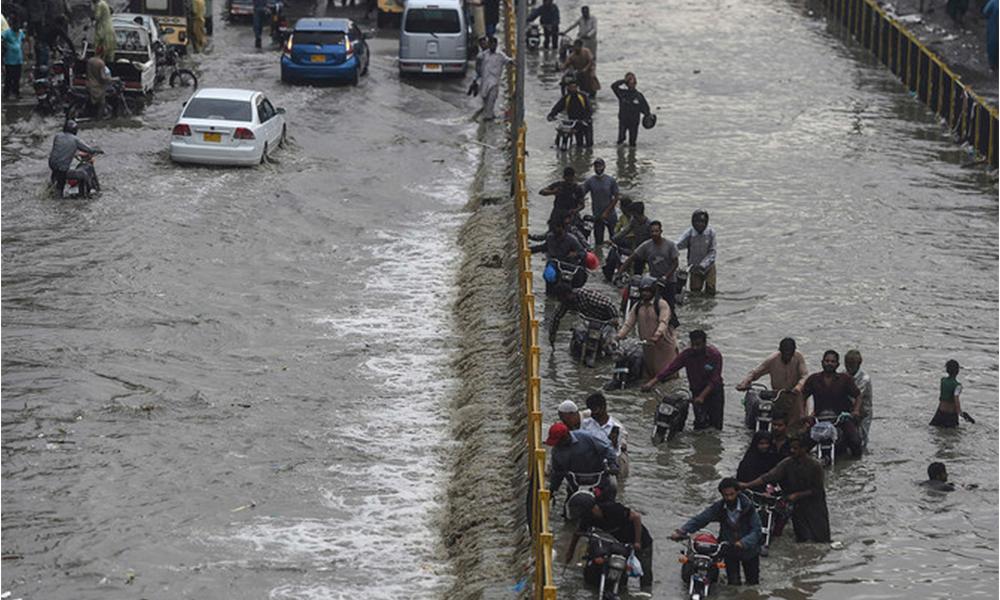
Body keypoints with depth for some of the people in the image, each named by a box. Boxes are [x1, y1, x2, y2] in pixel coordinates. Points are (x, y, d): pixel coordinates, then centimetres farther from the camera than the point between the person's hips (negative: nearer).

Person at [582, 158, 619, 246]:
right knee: (598, 240, 0)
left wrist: (606, 212, -9)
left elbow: (616, 198, -1)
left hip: (610, 215, 0)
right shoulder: (589, 181, -1)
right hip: (597, 216, 0)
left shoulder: (611, 180, -2)